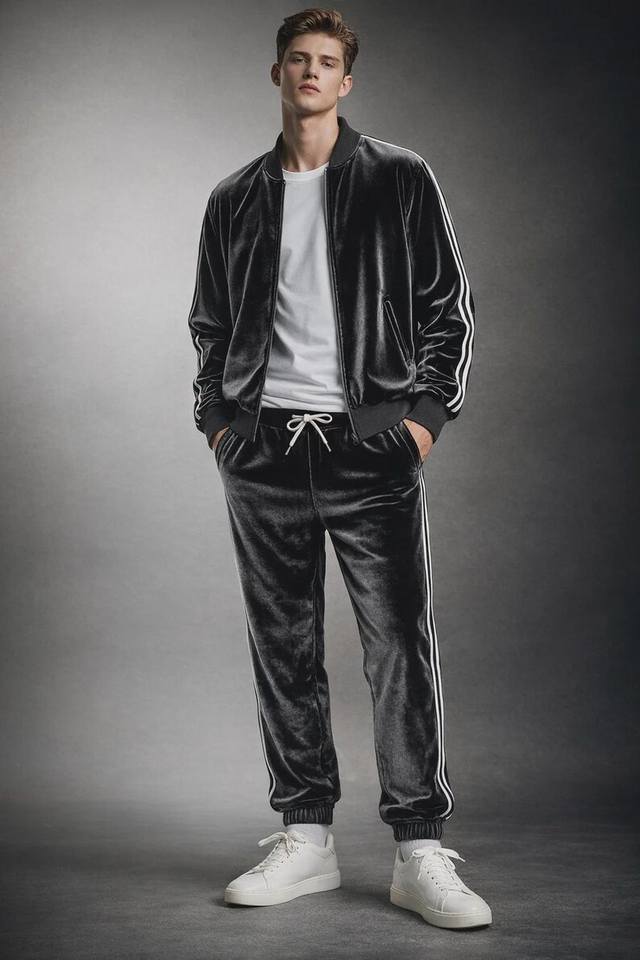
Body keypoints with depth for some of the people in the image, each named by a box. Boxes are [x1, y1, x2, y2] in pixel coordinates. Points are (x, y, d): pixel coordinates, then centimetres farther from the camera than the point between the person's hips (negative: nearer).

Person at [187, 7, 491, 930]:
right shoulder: (236, 199, 15)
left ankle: (420, 849, 2)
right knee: (283, 649, 6)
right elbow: (210, 323, 20)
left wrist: (427, 412, -5)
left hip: (372, 443, -3)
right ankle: (305, 836, 17)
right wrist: (216, 418, 7)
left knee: (401, 646, -6)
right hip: (263, 451, 3)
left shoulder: (400, 179, 6)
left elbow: (448, 306, 5)